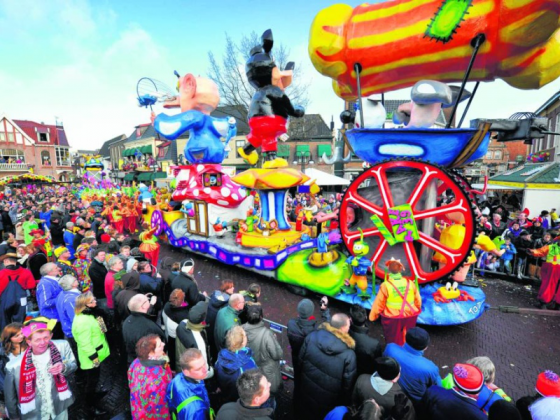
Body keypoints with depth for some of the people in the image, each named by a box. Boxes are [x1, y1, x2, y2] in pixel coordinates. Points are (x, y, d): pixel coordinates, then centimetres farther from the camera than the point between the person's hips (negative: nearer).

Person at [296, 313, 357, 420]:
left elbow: (300, 361, -7)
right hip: (328, 399, -2)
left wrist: (300, 383, 12)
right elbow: (348, 384, -17)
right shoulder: (348, 355, -30)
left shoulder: (312, 336, -21)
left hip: (307, 389, 3)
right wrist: (344, 402, 3)